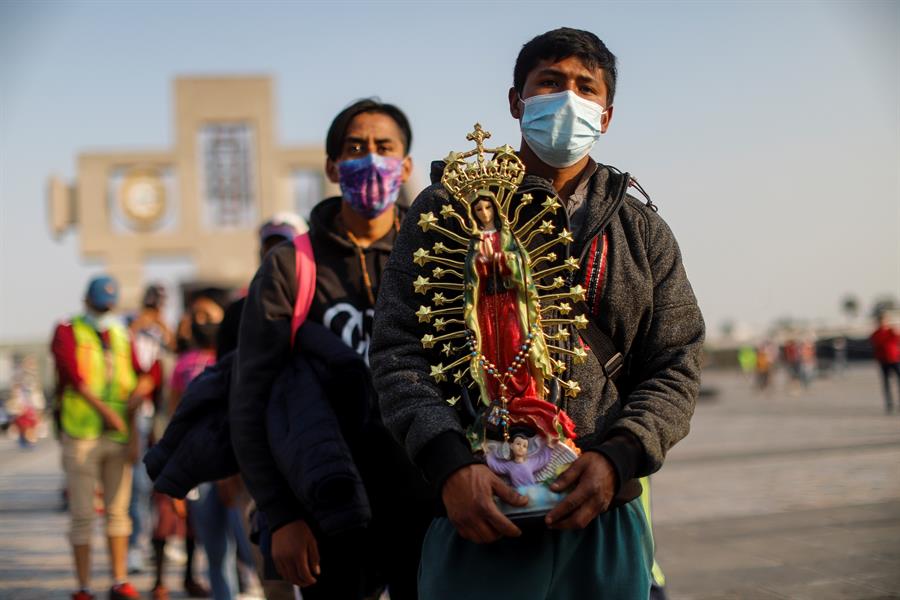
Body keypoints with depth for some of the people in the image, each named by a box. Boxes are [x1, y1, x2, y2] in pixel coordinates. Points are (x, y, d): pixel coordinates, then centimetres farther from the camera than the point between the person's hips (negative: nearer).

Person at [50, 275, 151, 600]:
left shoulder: (122, 335, 16)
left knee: (118, 510, 8)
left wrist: (137, 395, -11)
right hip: (81, 436, -4)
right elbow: (74, 374, -12)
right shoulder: (67, 332, 3)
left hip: (118, 436, 4)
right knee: (83, 515, -1)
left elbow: (142, 376, 12)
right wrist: (104, 409, -22)